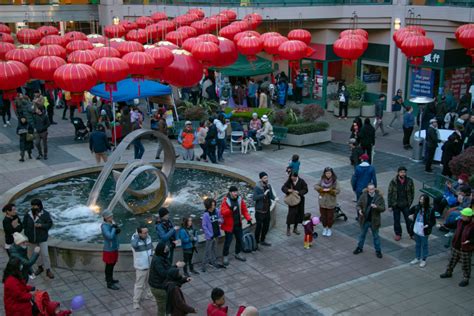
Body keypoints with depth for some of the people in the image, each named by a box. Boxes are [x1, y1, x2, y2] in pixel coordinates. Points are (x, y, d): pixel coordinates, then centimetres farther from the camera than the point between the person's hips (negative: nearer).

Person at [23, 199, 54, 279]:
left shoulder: (45, 214, -11)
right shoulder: (28, 215, -3)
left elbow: (50, 224, -8)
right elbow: (25, 226, 5)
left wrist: (41, 225, -24)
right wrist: (27, 236, -2)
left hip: (42, 239, -4)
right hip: (32, 239, 4)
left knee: (45, 254, -4)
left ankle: (48, 270, 7)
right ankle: (40, 267, 35)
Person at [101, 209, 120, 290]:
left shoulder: (111, 223, 1)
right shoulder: (104, 226, -23)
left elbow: (118, 231, 4)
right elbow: (110, 236, -33)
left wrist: (117, 228, -17)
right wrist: (114, 228, -23)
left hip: (114, 248, 8)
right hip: (109, 250, -8)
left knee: (112, 265, 22)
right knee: (109, 266, 3)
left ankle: (109, 279, 39)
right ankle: (109, 283, 13)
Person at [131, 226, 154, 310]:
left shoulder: (148, 237, -3)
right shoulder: (135, 239, -21)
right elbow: (134, 245, -46)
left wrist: (152, 254, 2)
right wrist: (136, 235, -35)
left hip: (150, 265, 6)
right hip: (141, 267, -6)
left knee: (148, 282, 24)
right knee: (139, 285, 1)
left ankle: (148, 295, 44)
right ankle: (136, 301, 13)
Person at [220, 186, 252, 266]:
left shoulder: (240, 199, 0)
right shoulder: (225, 200, -16)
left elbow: (244, 210, 5)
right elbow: (222, 212, -24)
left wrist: (248, 218, -7)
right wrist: (230, 209, -41)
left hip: (238, 224, 6)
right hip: (229, 225, -6)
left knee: (240, 239, 17)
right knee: (228, 241, 0)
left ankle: (238, 254, 37)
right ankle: (225, 256, 16)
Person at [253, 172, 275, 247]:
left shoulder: (268, 186, 2)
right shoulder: (257, 188, -17)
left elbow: (271, 195, 10)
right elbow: (254, 198, -26)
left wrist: (274, 198, -11)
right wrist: (264, 194, -33)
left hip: (267, 210, 7)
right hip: (260, 211, -7)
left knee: (266, 226, 17)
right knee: (259, 227, 4)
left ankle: (262, 241, 35)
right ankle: (256, 242, 19)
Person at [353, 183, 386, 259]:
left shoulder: (379, 197, -13)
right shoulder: (363, 196, -8)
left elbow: (383, 208, -12)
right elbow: (359, 204, 0)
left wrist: (376, 207, -31)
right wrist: (359, 209, -21)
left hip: (374, 221, -2)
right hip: (364, 220, 2)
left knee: (376, 236, 12)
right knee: (362, 235, 19)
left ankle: (378, 251, 25)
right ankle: (360, 247, 37)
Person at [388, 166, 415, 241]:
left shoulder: (409, 181, -7)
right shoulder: (393, 182, -11)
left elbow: (412, 193, 3)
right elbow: (390, 194, -5)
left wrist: (410, 203, -1)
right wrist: (390, 205, -5)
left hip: (406, 205, 0)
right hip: (396, 205, 0)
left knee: (409, 220, 7)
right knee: (396, 220, 12)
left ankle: (412, 234, 24)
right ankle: (398, 234, 29)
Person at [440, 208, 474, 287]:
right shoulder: (459, 221, -5)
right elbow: (452, 225, 13)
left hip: (465, 250, -6)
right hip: (455, 247, 6)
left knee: (465, 266, 9)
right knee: (452, 261, 24)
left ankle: (466, 280, 26)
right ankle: (448, 272, 46)